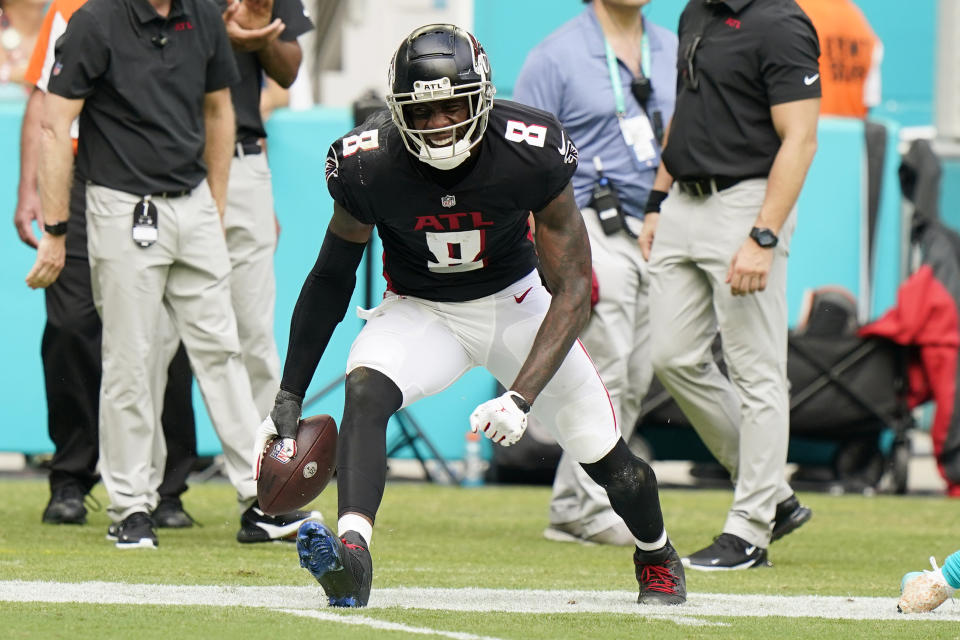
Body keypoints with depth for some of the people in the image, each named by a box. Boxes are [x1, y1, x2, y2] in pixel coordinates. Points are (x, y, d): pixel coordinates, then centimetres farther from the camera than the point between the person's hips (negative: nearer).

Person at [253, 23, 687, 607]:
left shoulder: (530, 154, -28)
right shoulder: (369, 165, -24)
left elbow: (572, 290, -24)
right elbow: (331, 279, -6)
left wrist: (521, 396, -36)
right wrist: (289, 397, -6)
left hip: (514, 302, 0)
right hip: (419, 311, 0)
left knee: (603, 453, 2)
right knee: (364, 390, -32)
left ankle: (658, 557, 35)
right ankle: (352, 555, -47)